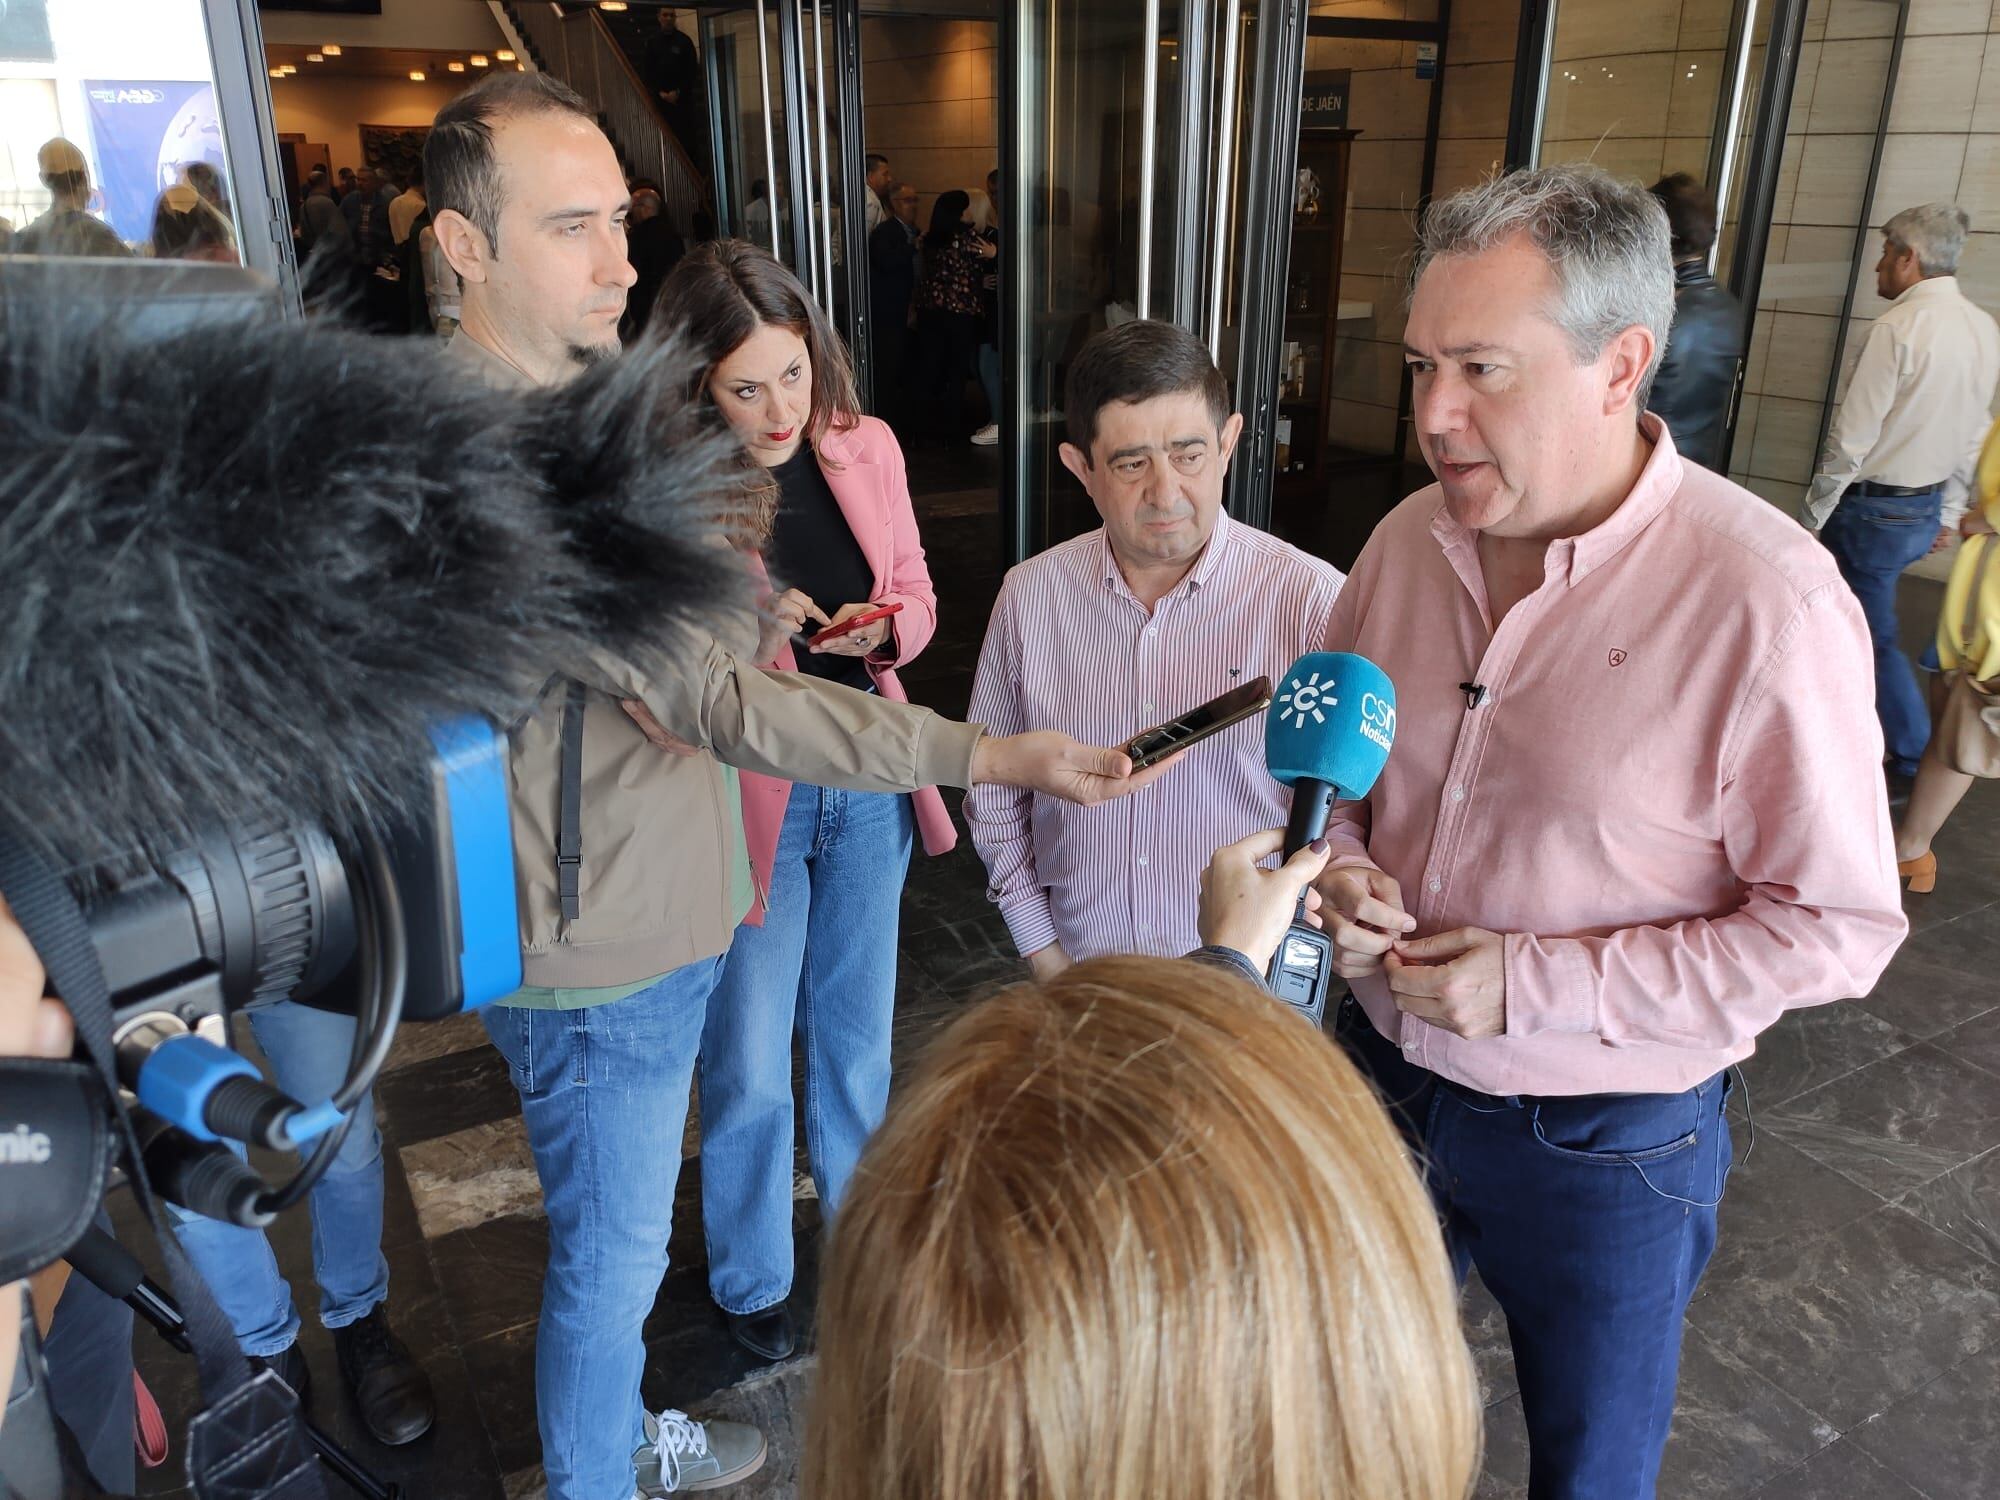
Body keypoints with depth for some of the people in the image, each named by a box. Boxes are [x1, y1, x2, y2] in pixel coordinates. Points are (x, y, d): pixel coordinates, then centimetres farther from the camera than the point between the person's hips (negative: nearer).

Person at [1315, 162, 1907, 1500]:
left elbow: (1838, 926, -19)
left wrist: (1539, 984, -23)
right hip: (1385, 1071, 5)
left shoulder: (1765, 603, -24)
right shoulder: (1410, 539, -6)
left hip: (1603, 1141, -4)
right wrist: (1341, 865, -12)